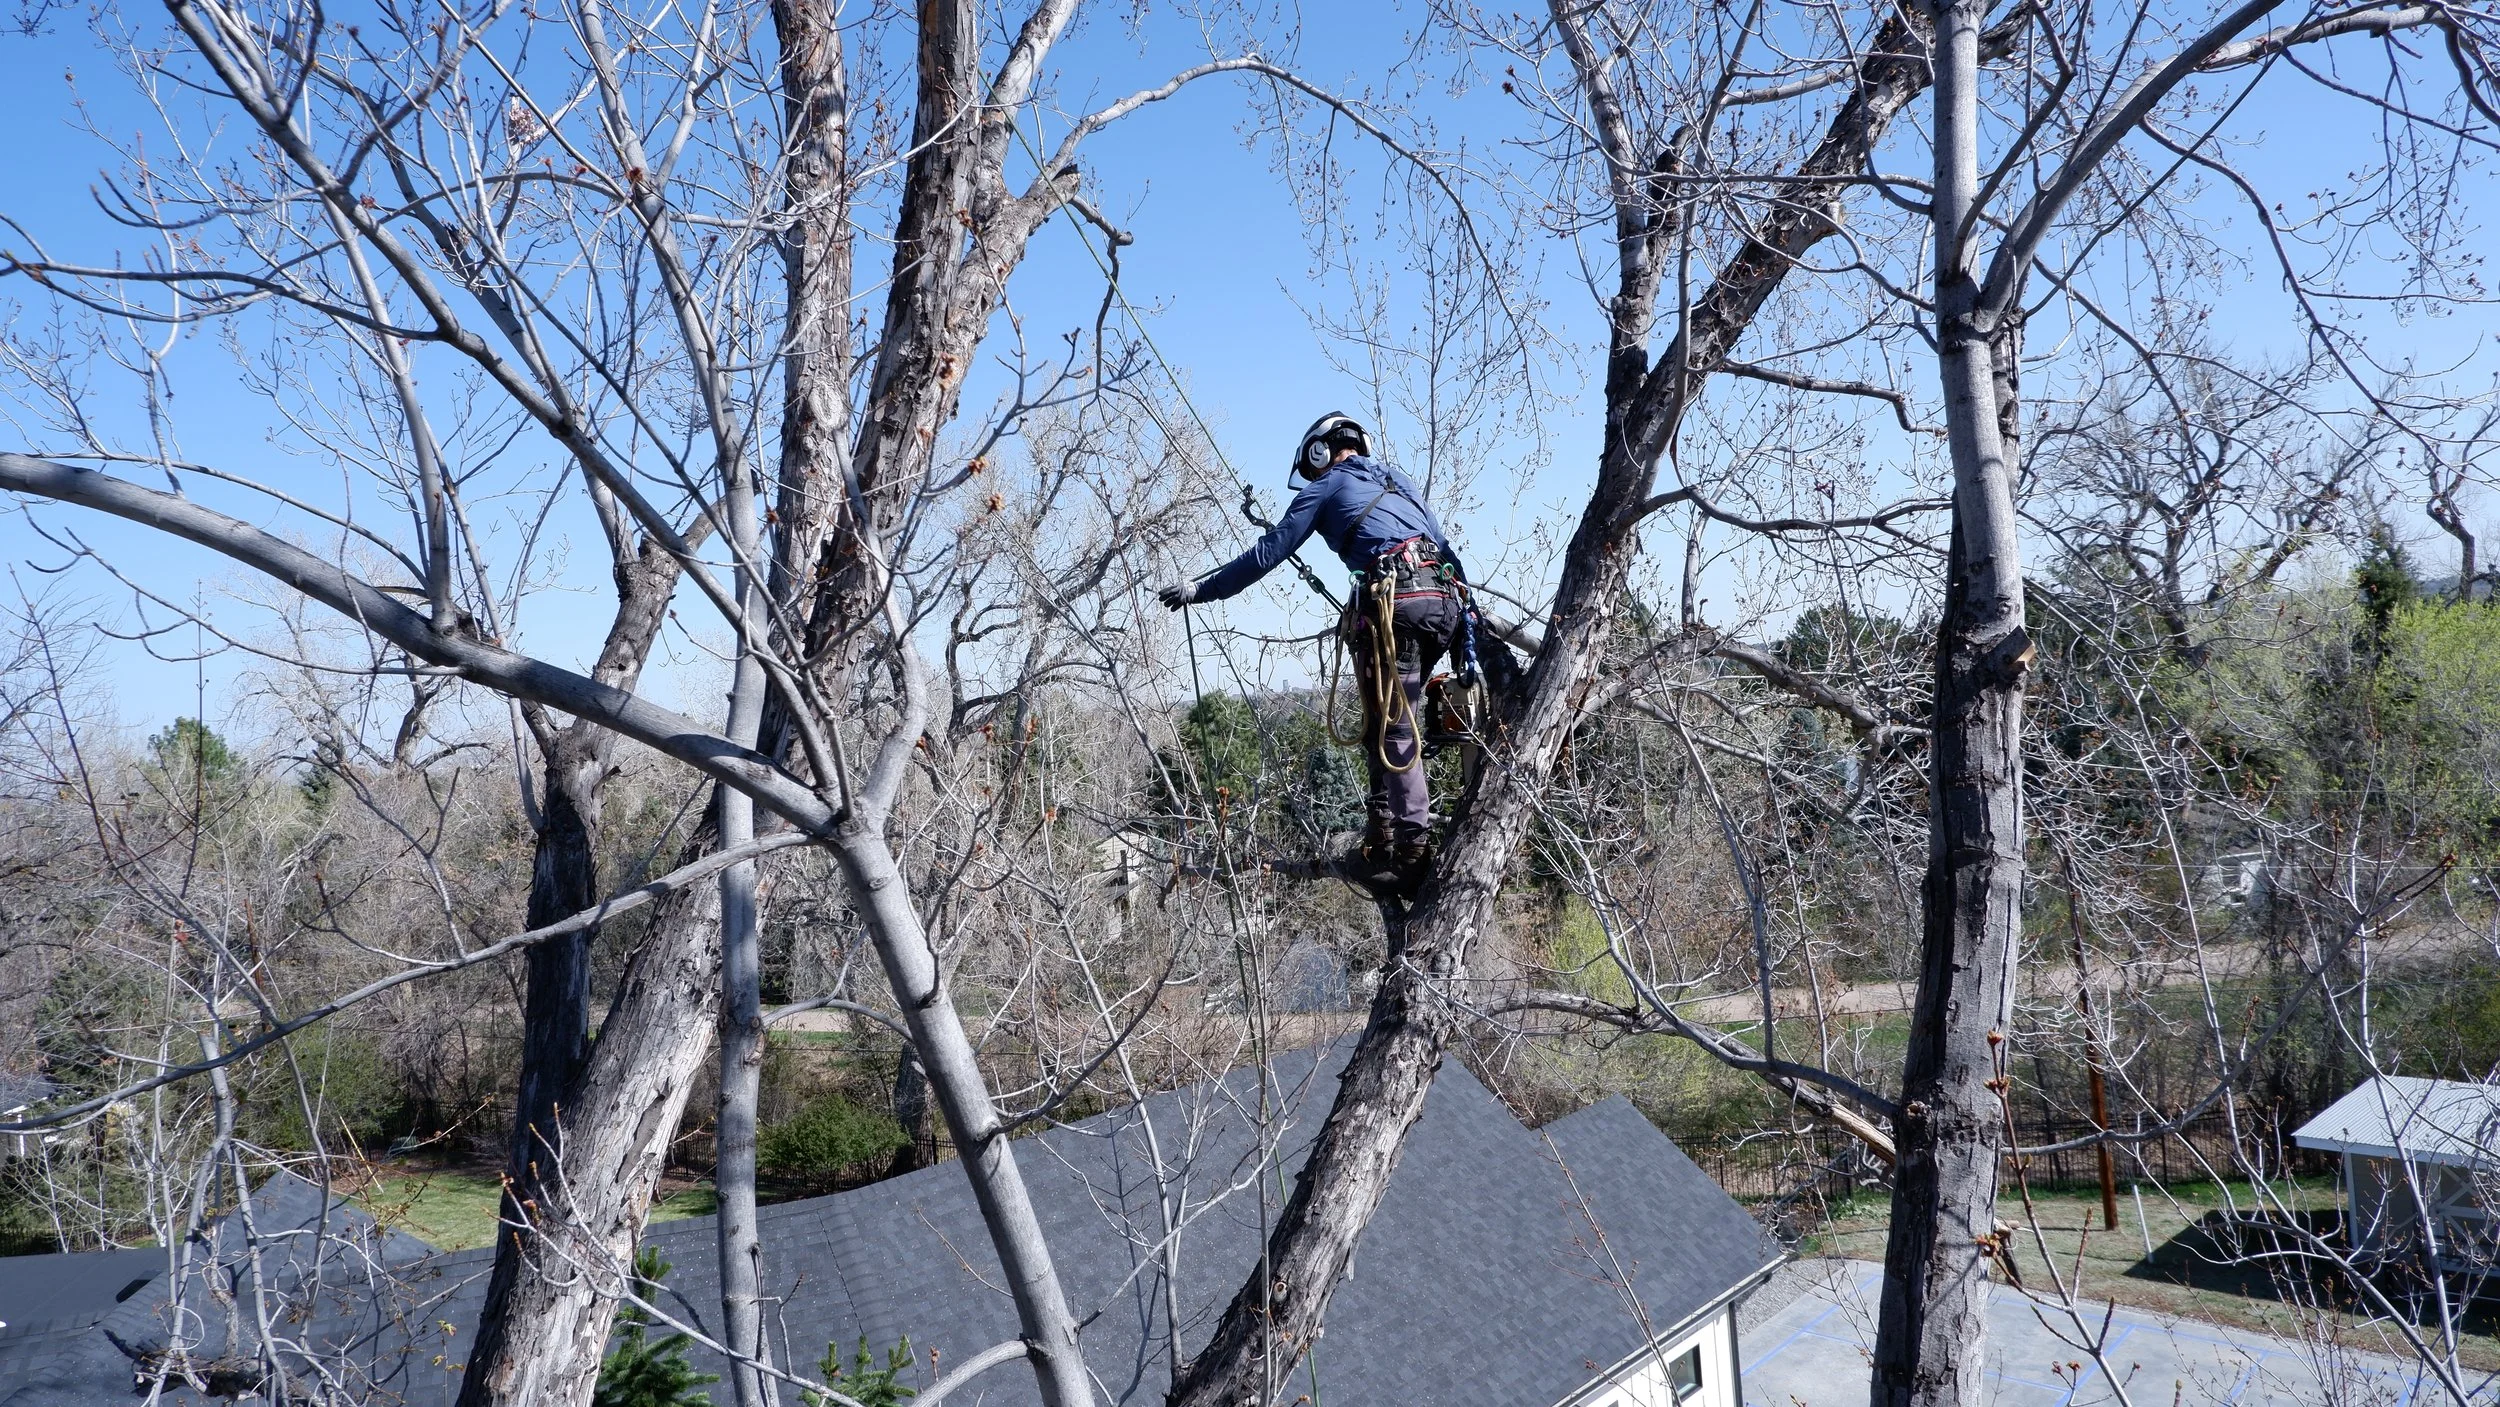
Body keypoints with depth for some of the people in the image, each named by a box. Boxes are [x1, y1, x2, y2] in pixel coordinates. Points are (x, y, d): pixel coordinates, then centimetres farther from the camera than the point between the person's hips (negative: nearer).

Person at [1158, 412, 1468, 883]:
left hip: (1394, 602, -7)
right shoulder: (1398, 479, 30)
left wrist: (1202, 588, 16)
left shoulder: (1327, 486, 12)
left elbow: (1268, 553, 9)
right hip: (1444, 599, 7)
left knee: (1391, 730, -4)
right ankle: (1382, 831, 16)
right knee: (1392, 720, 16)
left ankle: (1414, 850, -8)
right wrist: (1461, 614, 28)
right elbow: (1443, 545, 26)